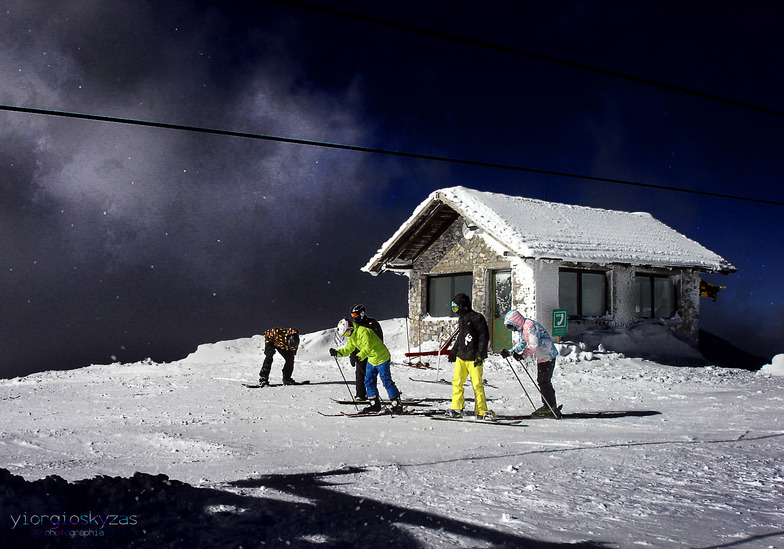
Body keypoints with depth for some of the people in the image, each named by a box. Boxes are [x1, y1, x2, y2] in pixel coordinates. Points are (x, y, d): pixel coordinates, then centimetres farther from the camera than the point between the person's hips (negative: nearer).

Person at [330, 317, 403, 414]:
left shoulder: (363, 331, -25)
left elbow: (367, 347, -36)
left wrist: (360, 356, -51)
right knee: (368, 382, 8)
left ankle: (397, 403, -3)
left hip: (381, 358, -10)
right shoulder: (352, 336, 5)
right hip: (371, 360, 10)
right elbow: (348, 349, 13)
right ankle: (375, 404, 15)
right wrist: (337, 352, -1)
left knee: (387, 381, -9)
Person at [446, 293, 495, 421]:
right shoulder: (461, 319, 17)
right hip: (461, 357, 7)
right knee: (457, 382, 0)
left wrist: (480, 355, -15)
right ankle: (456, 409, 6)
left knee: (477, 385, -3)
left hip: (474, 358, -7)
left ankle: (481, 411, 7)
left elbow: (484, 337, -10)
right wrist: (454, 351, 28)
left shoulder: (477, 318, -8)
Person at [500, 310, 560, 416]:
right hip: (541, 356, 10)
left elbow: (534, 345, -29)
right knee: (543, 381, 12)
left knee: (543, 381, -8)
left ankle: (549, 406, -1)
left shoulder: (530, 326, -23)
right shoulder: (519, 329, 8)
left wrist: (522, 355, -33)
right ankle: (552, 407, 18)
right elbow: (521, 344, 9)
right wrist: (509, 352, -4)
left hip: (547, 355, -10)